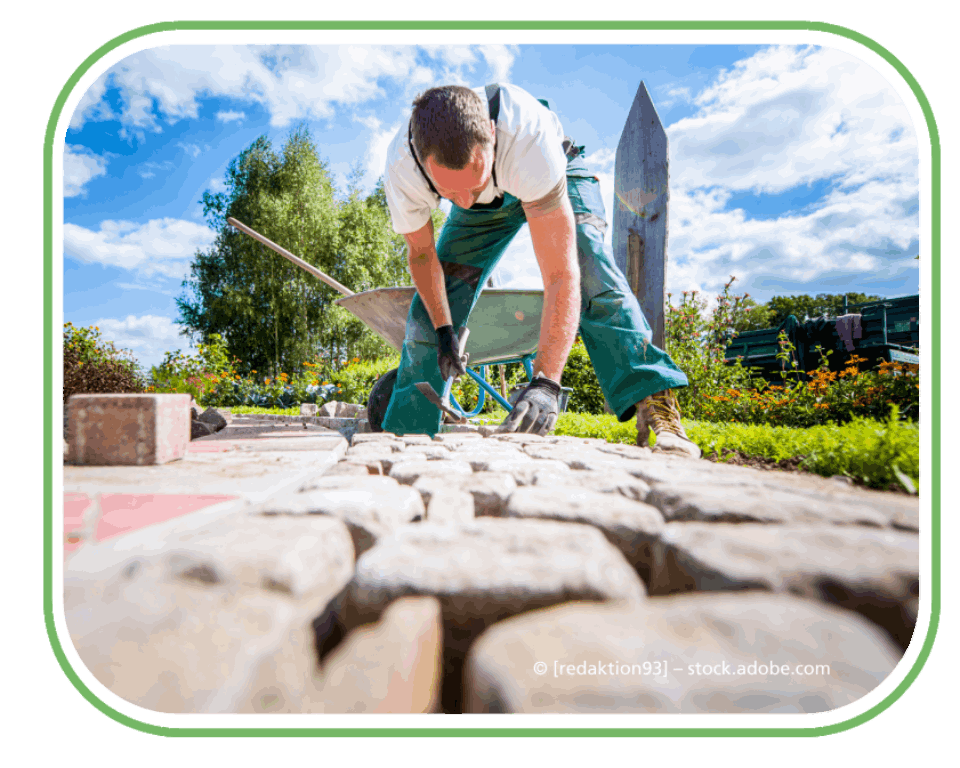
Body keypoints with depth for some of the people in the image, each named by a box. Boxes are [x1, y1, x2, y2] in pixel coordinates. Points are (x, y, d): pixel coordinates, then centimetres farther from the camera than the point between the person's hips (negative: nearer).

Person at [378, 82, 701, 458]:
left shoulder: (528, 135, -47)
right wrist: (443, 330, -14)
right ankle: (405, 433, 9)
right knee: (431, 307, -5)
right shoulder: (401, 169, -35)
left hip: (557, 176, -3)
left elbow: (561, 275, -50)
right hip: (487, 202, 3)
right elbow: (421, 253, -13)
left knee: (587, 265, -33)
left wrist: (545, 382, -58)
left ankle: (655, 407, -32)